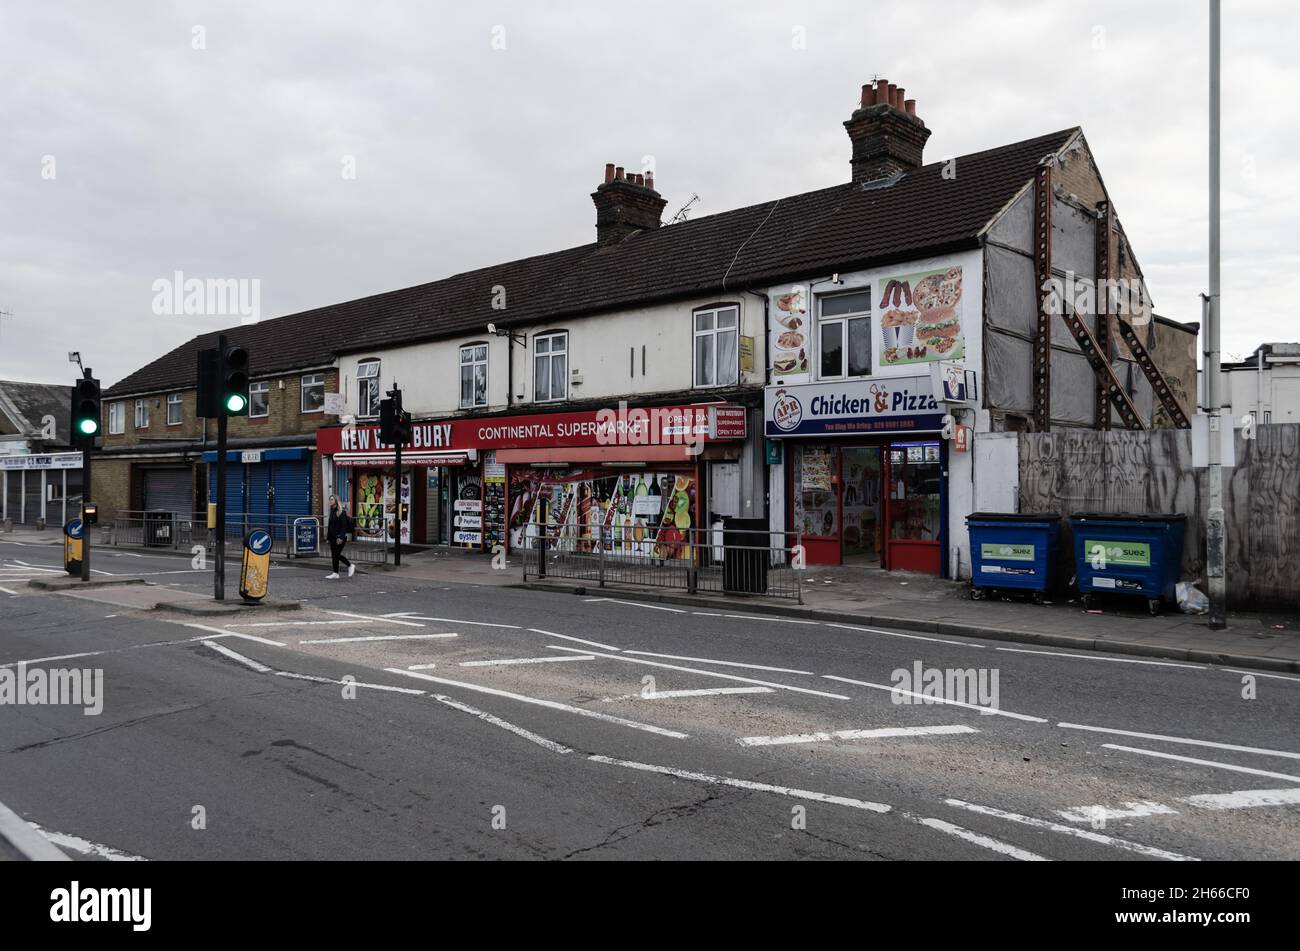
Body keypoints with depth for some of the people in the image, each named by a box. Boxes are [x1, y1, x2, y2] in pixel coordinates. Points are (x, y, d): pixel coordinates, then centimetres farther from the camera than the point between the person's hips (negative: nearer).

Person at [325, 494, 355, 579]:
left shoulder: (341, 512, -12)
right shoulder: (332, 511, 12)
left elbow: (344, 526, -17)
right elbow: (330, 525, 17)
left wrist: (341, 537, -23)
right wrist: (328, 537, 15)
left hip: (340, 537, -8)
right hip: (333, 537, 8)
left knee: (336, 554, -8)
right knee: (334, 555, 7)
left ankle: (350, 566, 9)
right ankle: (335, 573, 14)